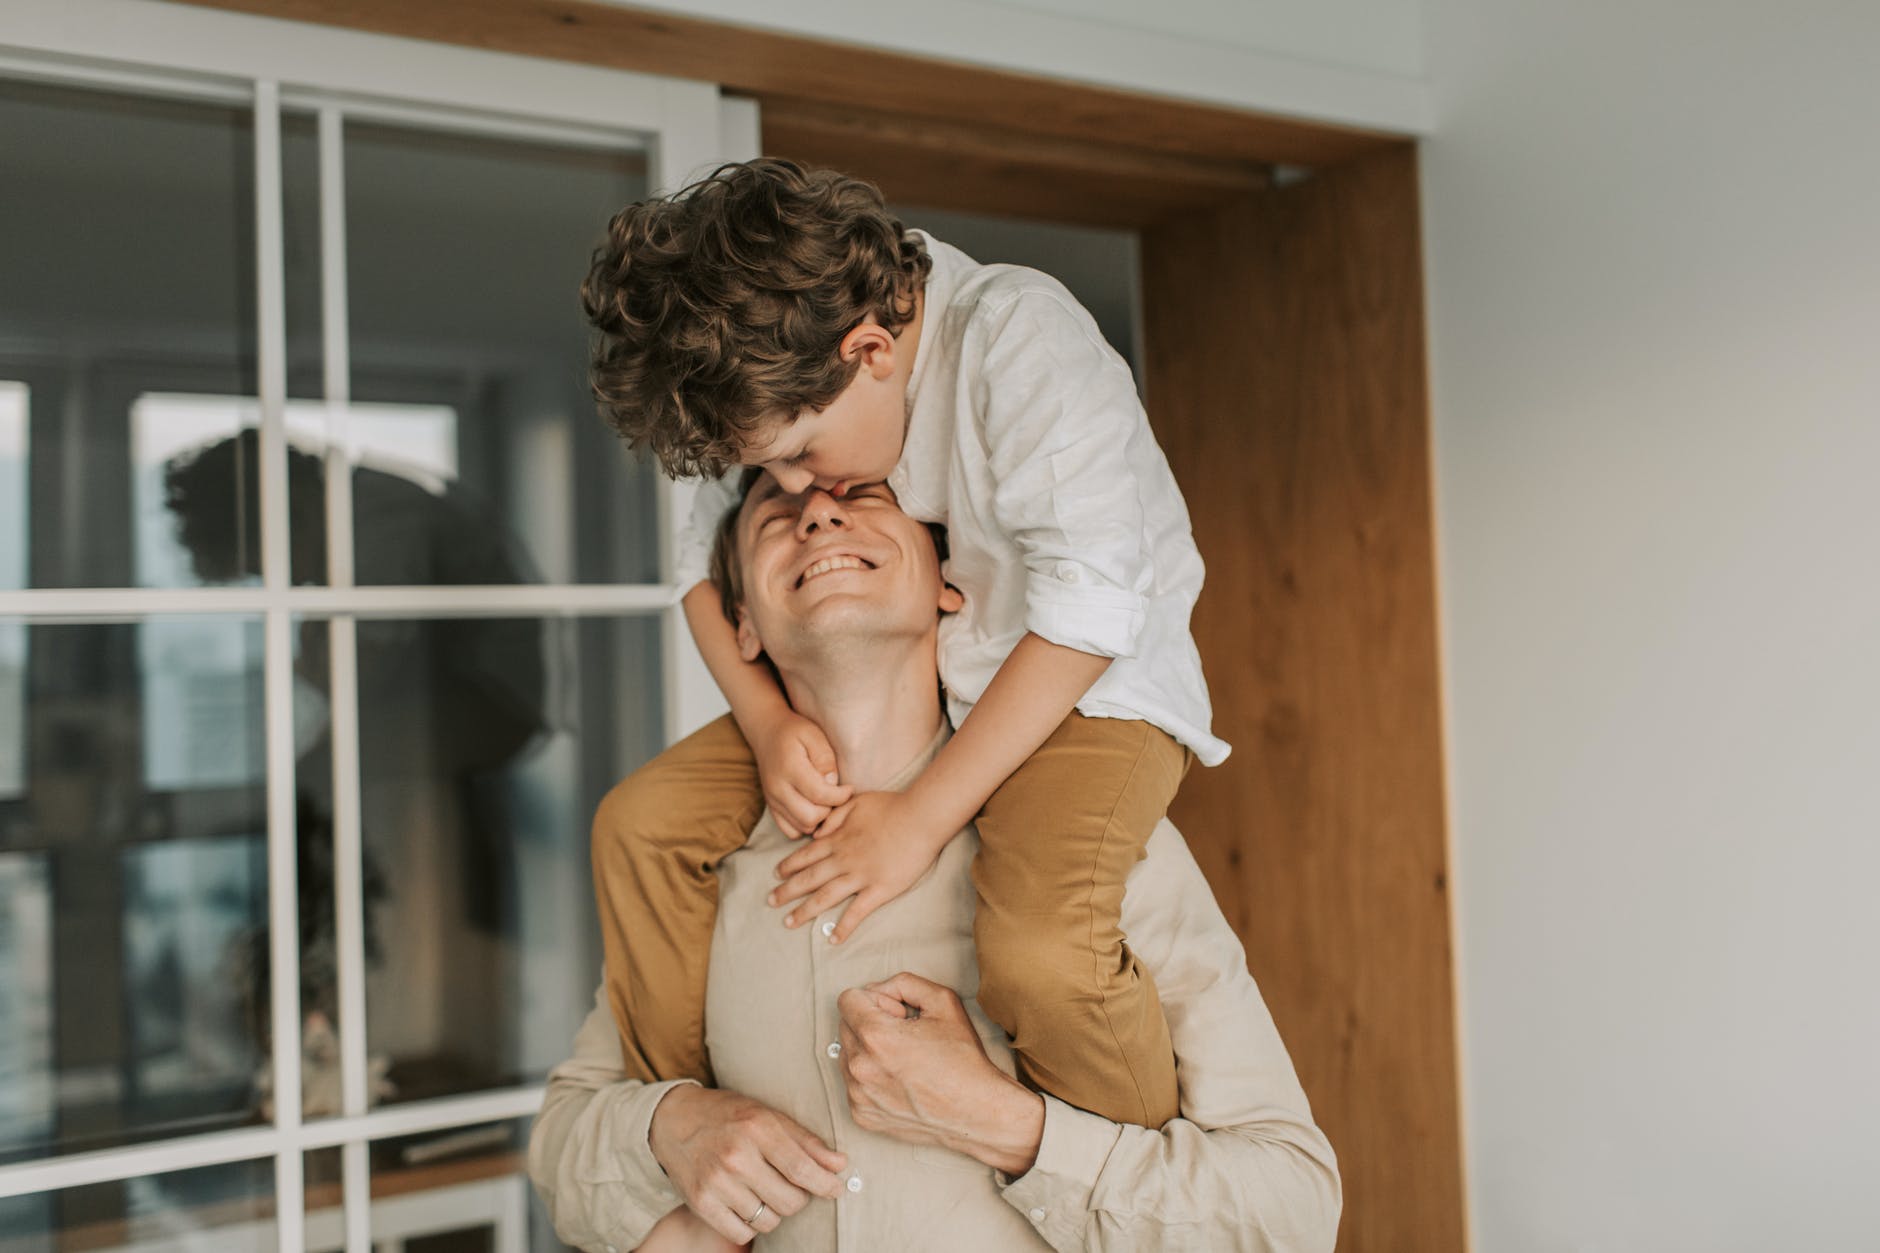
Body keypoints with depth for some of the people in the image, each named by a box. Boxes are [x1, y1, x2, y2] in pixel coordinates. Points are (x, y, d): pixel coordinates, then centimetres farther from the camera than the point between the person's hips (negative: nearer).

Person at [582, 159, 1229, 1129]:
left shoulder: (1017, 336, -27)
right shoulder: (782, 382, -7)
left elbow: (1090, 606, -29)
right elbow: (706, 566, 4)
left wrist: (921, 817, -27)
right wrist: (766, 722, -16)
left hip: (1090, 687, -6)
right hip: (891, 685, 6)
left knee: (1041, 949, -33)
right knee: (648, 818, -7)